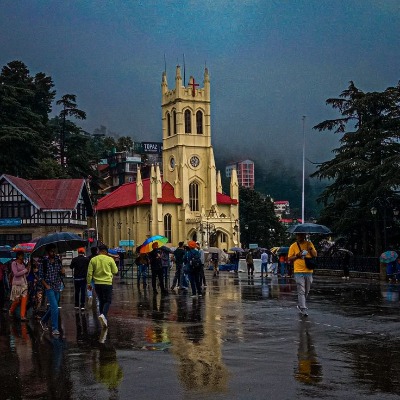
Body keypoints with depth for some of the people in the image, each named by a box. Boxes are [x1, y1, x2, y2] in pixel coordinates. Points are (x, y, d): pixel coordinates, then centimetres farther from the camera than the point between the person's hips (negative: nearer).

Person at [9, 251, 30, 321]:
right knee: (17, 300, 1)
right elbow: (16, 274, -15)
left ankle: (23, 316, -6)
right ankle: (11, 311, 29)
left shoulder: (23, 264, 11)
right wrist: (25, 270, -11)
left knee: (24, 299, -6)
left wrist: (29, 268, 1)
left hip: (24, 283, 5)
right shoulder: (14, 263, -5)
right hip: (17, 283, -5)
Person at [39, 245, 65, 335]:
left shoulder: (58, 260, 7)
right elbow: (40, 276, -4)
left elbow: (61, 274, 15)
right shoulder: (43, 261, -6)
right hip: (49, 287, -5)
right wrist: (46, 285, -16)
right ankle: (54, 328, -9)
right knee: (55, 307, -14)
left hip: (57, 287, 5)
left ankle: (43, 321, 40)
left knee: (53, 307, 15)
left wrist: (63, 272, -8)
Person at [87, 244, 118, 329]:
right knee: (108, 301, 3)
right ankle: (103, 315, -23)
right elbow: (115, 271, 3)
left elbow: (89, 273, 0)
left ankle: (104, 321, 17)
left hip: (97, 284, 3)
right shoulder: (110, 259, -5)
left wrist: (89, 283, 7)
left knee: (101, 301, 15)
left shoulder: (93, 260, 2)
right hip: (107, 283, -3)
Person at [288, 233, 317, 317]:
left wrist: (311, 249, -10)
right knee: (301, 291, -9)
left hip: (309, 271, 4)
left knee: (306, 291, 12)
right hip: (299, 272, -4)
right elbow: (289, 259, 3)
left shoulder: (309, 244, 10)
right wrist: (297, 256, -14)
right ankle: (303, 309, -10)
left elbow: (315, 255, 8)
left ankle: (300, 305, 30)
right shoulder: (293, 246, 2)